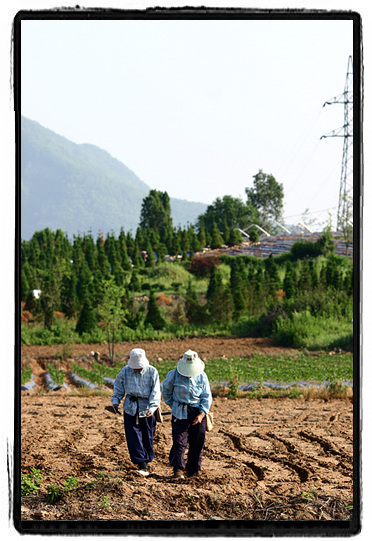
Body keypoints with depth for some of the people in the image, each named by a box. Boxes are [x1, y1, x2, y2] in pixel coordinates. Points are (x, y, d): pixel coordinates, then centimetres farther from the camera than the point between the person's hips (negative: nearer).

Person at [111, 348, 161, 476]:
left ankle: (147, 460, 30)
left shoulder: (152, 372, -8)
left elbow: (155, 392, -11)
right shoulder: (125, 371, -3)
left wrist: (152, 407, -22)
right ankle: (142, 466, -9)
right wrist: (115, 401, 2)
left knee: (147, 437, 8)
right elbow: (118, 387, 11)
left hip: (147, 409, -1)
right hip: (130, 408, 1)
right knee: (134, 438, -7)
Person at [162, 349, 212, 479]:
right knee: (179, 441, -12)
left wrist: (201, 414, -8)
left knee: (197, 443, 4)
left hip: (198, 412, 2)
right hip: (180, 413, -2)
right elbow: (166, 391, 12)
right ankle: (177, 469, -9)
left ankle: (193, 470, 16)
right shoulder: (174, 374, -5)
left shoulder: (202, 376, 0)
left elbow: (207, 397, 2)